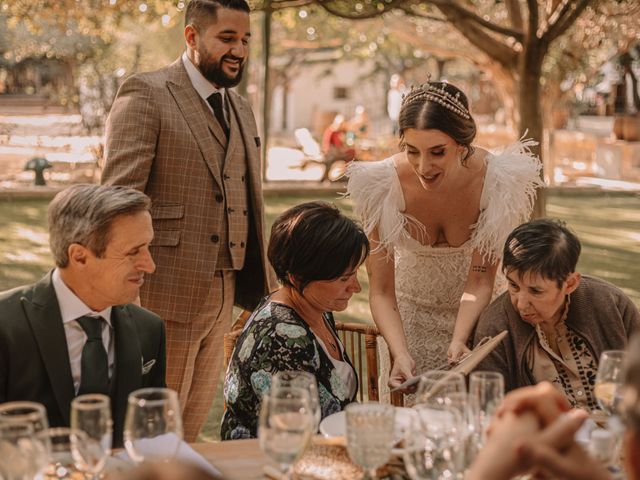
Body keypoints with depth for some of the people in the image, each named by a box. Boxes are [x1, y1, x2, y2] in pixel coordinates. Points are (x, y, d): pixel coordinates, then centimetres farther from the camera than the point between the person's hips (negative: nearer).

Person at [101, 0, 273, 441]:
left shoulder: (242, 110, 17)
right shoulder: (146, 95, -8)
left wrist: (260, 286, 14)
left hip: (224, 296, 7)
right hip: (167, 294, -7)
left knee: (191, 429, 15)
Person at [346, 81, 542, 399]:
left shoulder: (500, 181, -27)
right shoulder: (380, 185, -27)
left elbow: (480, 281, -19)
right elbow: (381, 292, -21)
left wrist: (459, 341, -35)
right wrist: (400, 354, -36)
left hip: (474, 312, 0)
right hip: (410, 310, 0)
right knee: (408, 404, 8)